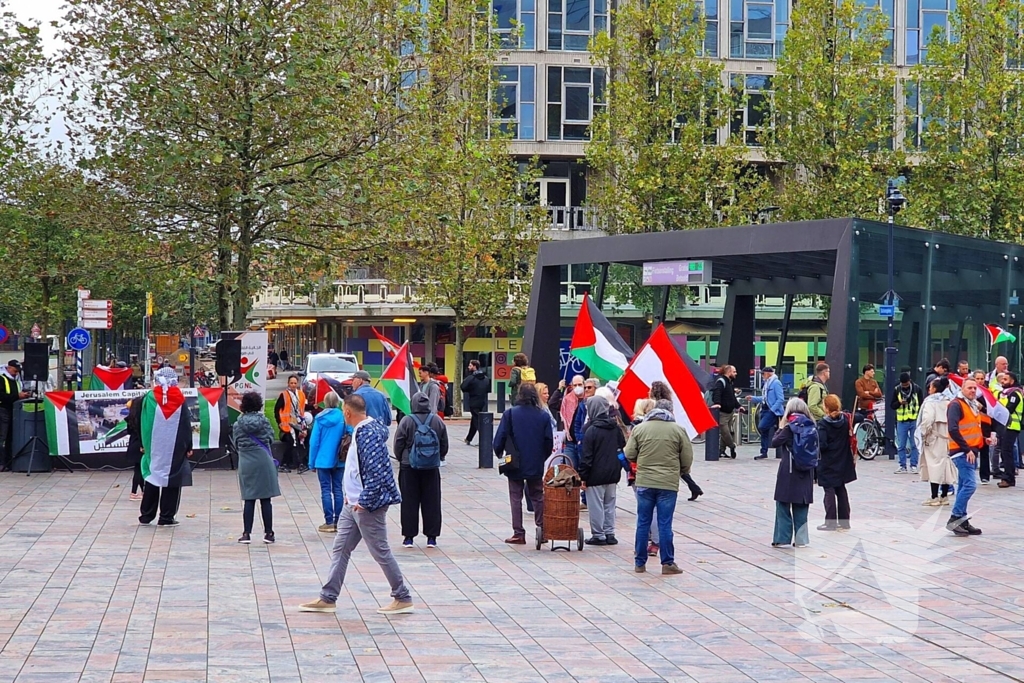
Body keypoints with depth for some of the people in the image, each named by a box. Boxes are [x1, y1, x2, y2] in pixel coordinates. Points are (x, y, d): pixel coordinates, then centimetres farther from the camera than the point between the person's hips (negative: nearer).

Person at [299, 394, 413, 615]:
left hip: (367, 505, -10)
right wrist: (351, 494, 14)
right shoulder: (361, 430, 10)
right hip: (353, 504, 10)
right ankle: (328, 599, 18)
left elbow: (376, 471, -28)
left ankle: (403, 598, 11)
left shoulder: (369, 433, -22)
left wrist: (364, 501, -22)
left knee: (380, 551, 0)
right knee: (340, 549, 12)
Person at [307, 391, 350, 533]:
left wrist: (312, 462, 2)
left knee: (326, 490, 3)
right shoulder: (343, 418, -5)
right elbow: (350, 437, -4)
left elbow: (314, 441, -5)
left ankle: (329, 522, 0)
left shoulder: (320, 418, -6)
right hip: (339, 461, 2)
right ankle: (338, 522, 9)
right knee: (338, 489, 8)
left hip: (323, 461, -2)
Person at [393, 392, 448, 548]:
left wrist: (401, 459, 12)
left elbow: (398, 444, -6)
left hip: (409, 467, -2)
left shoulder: (407, 421, -12)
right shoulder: (438, 421, -3)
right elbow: (445, 445, 4)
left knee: (409, 502, 5)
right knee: (432, 502, 8)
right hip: (432, 469, 2)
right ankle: (432, 537, 10)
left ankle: (409, 537, 7)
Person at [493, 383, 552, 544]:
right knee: (538, 497, 14)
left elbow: (500, 438, -11)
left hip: (515, 464, -2)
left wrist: (500, 454, 6)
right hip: (536, 465, 2)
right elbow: (549, 442, 1)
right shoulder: (543, 416, -3)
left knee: (516, 498, 5)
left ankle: (518, 534, 4)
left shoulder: (510, 414, -10)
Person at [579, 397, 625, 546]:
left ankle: (598, 535, 3)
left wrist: (583, 476, -9)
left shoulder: (591, 430, -15)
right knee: (610, 503, 14)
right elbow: (622, 448, 11)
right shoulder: (616, 428, 4)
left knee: (596, 505, 1)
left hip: (596, 475, -6)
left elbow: (586, 456, -14)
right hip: (613, 473, 6)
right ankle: (610, 534, 16)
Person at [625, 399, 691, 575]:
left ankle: (639, 563, 13)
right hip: (669, 483, -1)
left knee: (643, 523, 9)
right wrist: (681, 472, 21)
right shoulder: (678, 430, -2)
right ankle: (668, 563, 5)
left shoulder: (639, 428, 1)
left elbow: (629, 454, 1)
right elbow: (687, 458, 1)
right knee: (665, 524, 2)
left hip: (644, 482, 1)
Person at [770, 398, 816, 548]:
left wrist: (780, 429, 4)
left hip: (789, 471, -5)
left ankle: (783, 538, 1)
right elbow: (816, 449, 9)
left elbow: (775, 442, -9)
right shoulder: (811, 427, 4)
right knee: (801, 506, 10)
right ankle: (801, 539, 9)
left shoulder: (790, 427, -10)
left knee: (783, 504, 4)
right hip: (806, 472, 5)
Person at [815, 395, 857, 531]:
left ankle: (830, 522, -1)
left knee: (829, 491, -1)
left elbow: (822, 445, -23)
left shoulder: (823, 424, -19)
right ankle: (844, 521, 20)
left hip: (828, 464, -6)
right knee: (841, 490, 15)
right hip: (842, 462, 6)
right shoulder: (846, 419, -2)